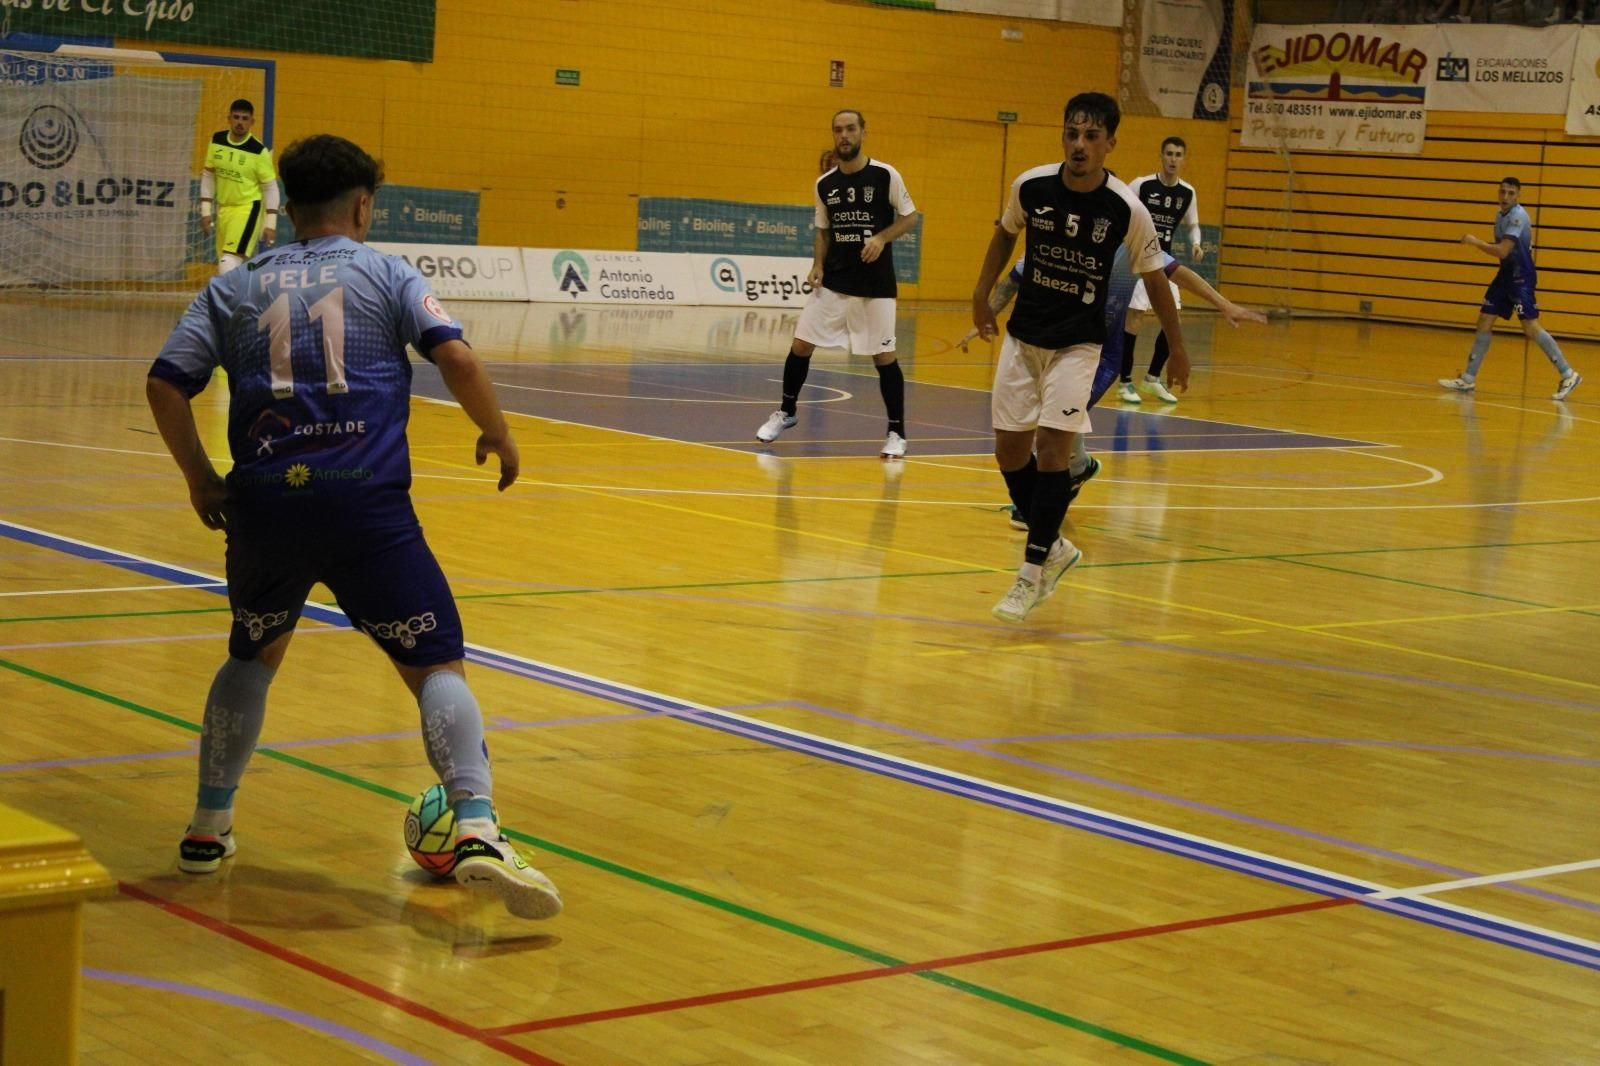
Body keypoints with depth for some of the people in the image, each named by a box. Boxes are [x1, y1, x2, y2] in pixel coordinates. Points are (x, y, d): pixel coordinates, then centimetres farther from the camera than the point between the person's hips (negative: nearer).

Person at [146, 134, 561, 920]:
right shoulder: (386, 274, 10)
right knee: (436, 667, 0)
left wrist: (199, 477, 18)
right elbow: (456, 359, -5)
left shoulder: (237, 287, 16)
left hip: (263, 502, 3)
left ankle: (208, 828, 29)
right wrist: (498, 435, 9)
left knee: (253, 656, 27)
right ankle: (477, 832, -20)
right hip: (368, 503, -3)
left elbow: (164, 385, 7)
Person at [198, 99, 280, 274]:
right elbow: (208, 176, 9)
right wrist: (205, 211, 6)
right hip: (224, 209, 6)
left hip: (248, 209, -6)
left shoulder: (259, 151, -16)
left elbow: (270, 187, -9)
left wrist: (270, 223, -12)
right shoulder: (216, 141, -2)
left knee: (229, 264, -21)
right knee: (224, 265, 14)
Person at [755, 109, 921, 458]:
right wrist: (817, 266, -1)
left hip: (875, 284, -4)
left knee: (884, 355, -2)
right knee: (801, 344, 3)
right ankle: (787, 411, 24)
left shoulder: (885, 175, -8)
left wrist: (881, 237, -18)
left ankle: (897, 433, 9)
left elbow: (910, 216, -2)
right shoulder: (824, 184, 4)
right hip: (833, 282, 4)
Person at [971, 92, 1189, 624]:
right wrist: (982, 294, 14)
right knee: (1009, 450, 4)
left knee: (1052, 445, -15)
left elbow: (1155, 278, -2)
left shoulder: (1127, 210, -16)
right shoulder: (1029, 186, -10)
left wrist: (1177, 349, 4)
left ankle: (1033, 570, -5)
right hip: (1022, 336, 4)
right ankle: (1053, 547, 25)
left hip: (1078, 343, -3)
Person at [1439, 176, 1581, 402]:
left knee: (1530, 327, -16)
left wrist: (1474, 241, -15)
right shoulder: (1501, 216, 11)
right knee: (1484, 322, 7)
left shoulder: (1518, 217, -18)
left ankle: (1567, 374, -11)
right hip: (1506, 275, 9)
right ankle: (1468, 378, 13)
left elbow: (1502, 251, -24)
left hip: (1521, 277, -9)